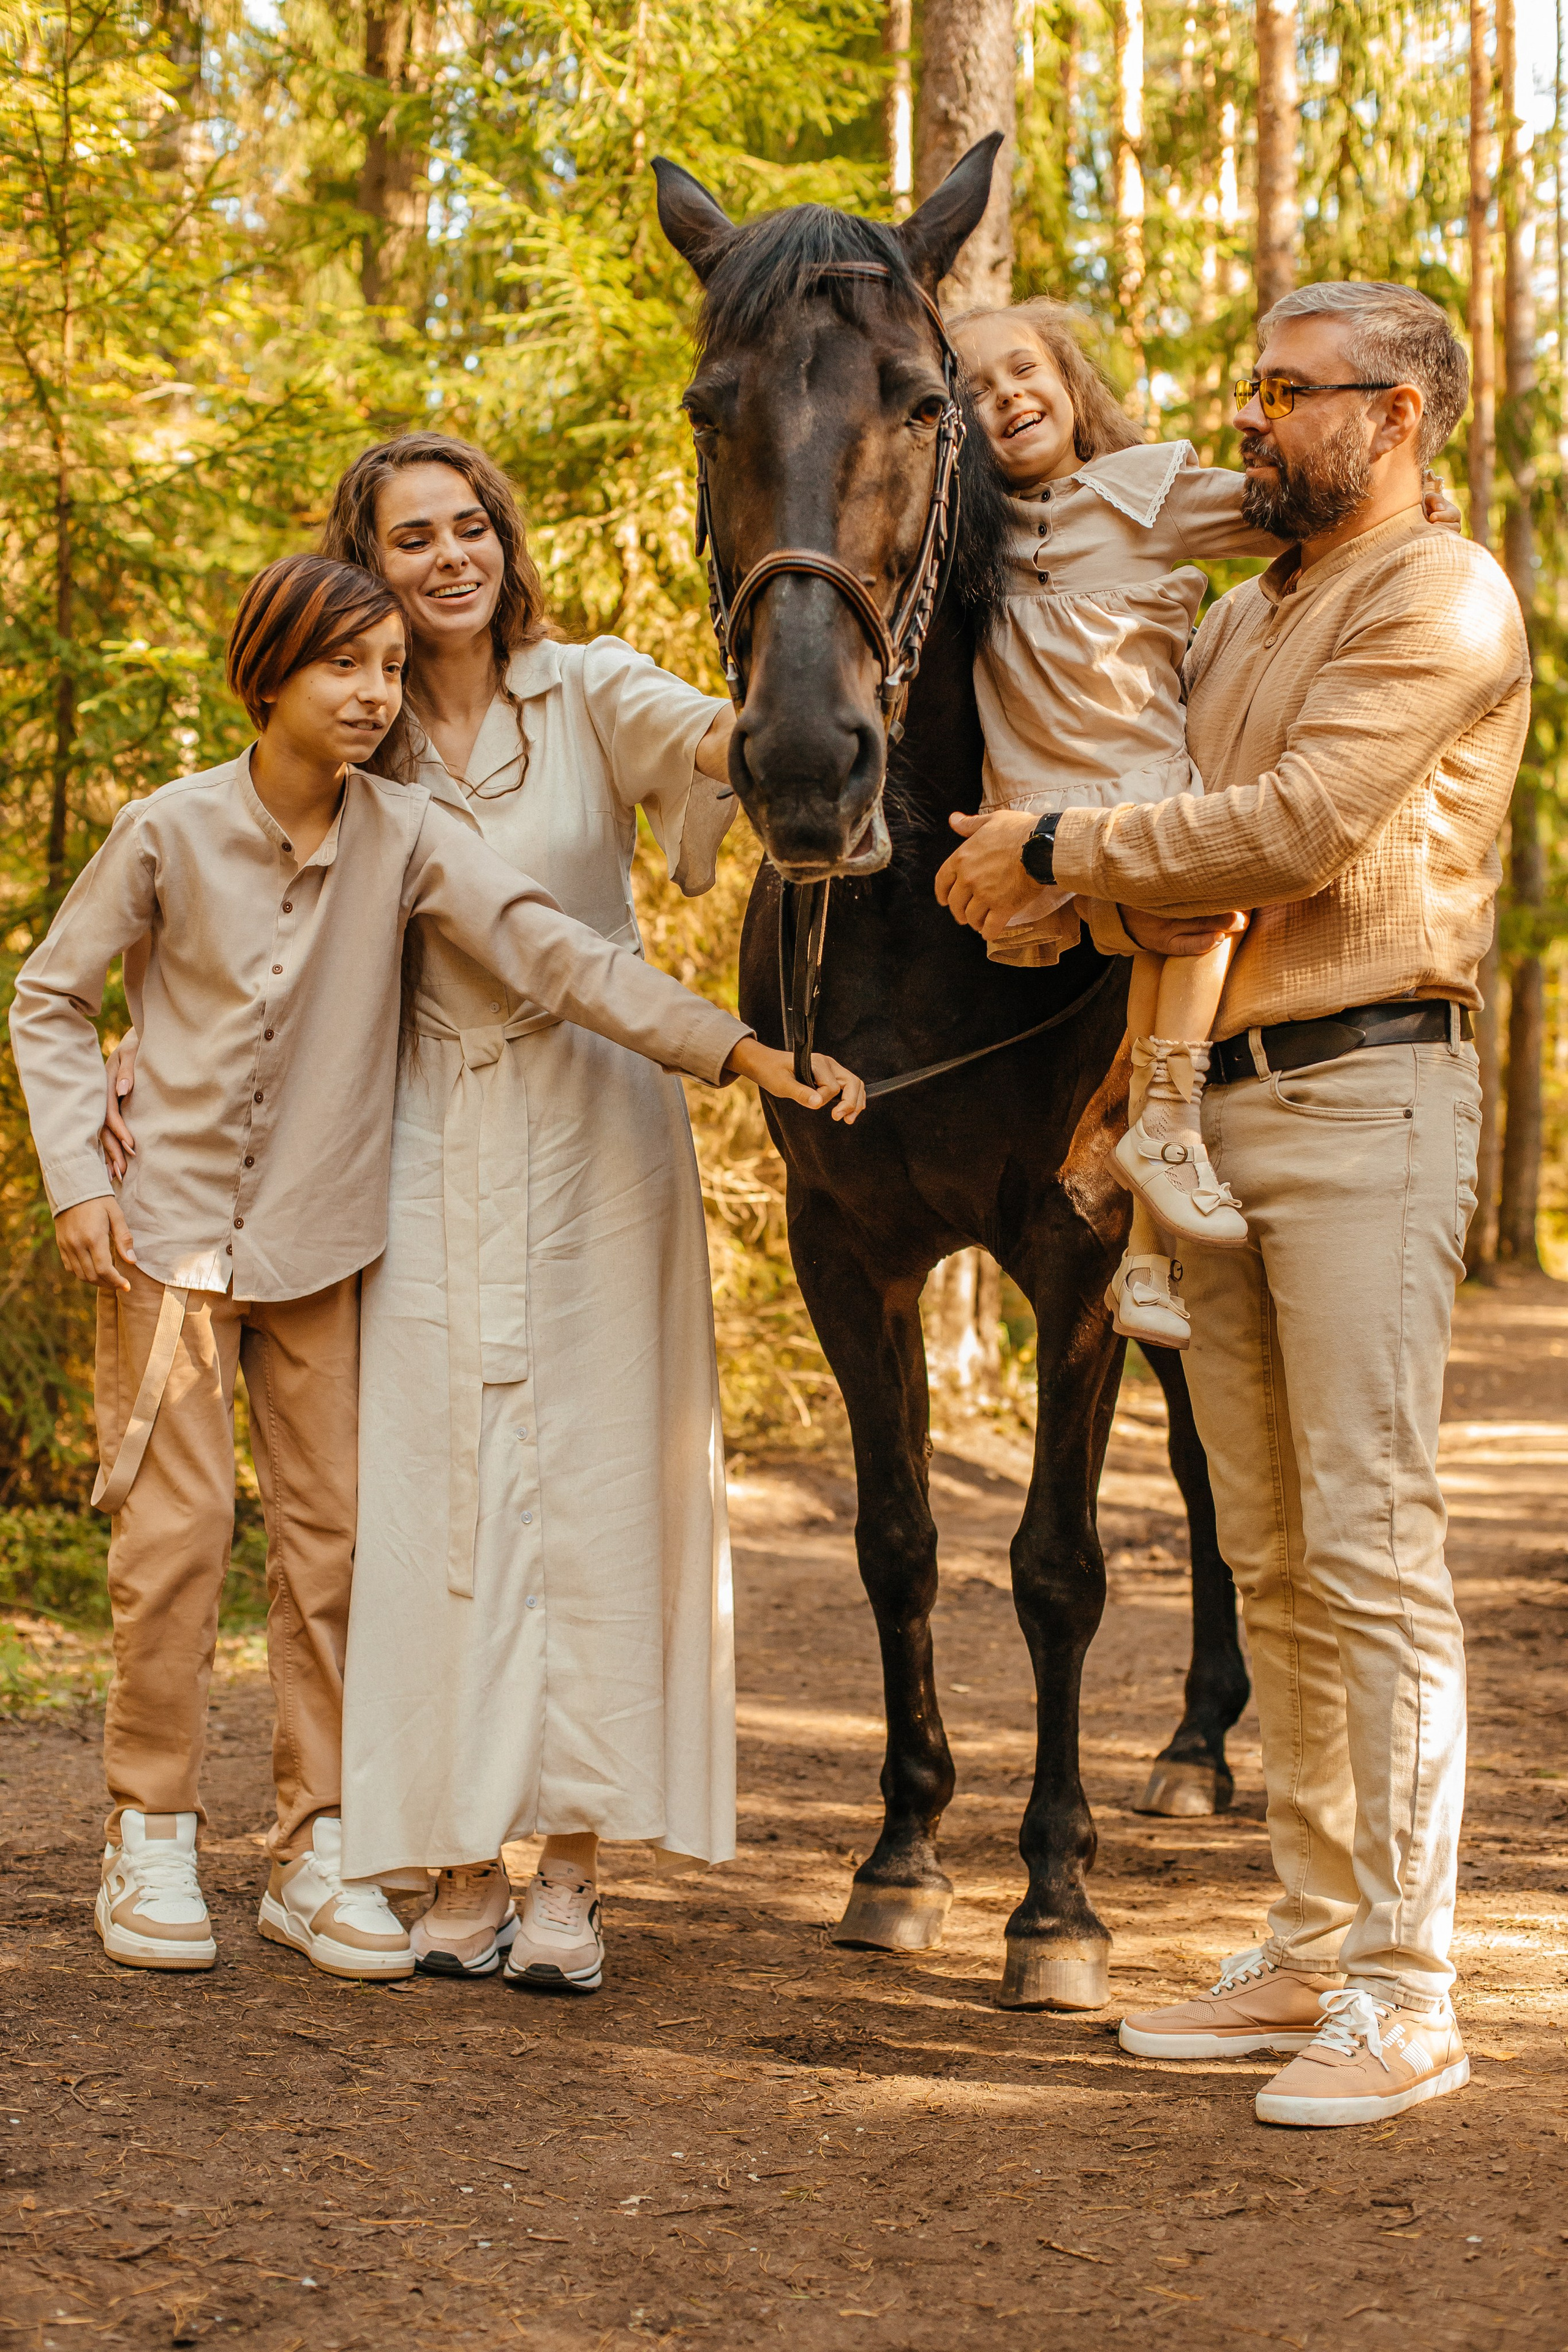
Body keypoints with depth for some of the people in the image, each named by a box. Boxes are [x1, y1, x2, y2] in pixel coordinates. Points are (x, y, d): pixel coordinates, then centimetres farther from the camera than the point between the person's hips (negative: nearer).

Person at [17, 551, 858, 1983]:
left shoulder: (407, 839, -6)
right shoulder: (169, 832, -8)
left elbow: (554, 951, -17)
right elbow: (51, 996, 2)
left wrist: (729, 1046, -29)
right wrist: (78, 1179, -7)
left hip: (323, 1247, 2)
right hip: (171, 1233, -2)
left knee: (330, 1533, 4)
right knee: (176, 1531, -4)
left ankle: (314, 1850, 14)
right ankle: (151, 1841, 10)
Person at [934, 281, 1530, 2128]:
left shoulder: (1440, 598, -5)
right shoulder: (1241, 622, 21)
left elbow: (1300, 830, -16)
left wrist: (1062, 846, -11)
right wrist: (1078, 895, -2)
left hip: (1366, 1095, -8)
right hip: (1223, 1108, 8)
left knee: (1370, 1547, -10)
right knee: (1272, 1560, 10)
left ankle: (1407, 1999, -6)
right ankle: (1311, 1951, 18)